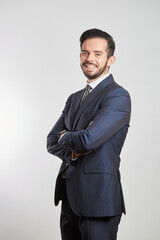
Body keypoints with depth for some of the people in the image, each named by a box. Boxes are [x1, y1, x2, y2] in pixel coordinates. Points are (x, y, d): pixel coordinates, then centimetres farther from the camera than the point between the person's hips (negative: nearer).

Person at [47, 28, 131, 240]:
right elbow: (52, 141, 11)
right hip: (70, 199, 8)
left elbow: (89, 139, -23)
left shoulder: (118, 96, -11)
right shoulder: (74, 99, 17)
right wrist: (72, 152, -10)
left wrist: (65, 138, -1)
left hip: (98, 200, -7)